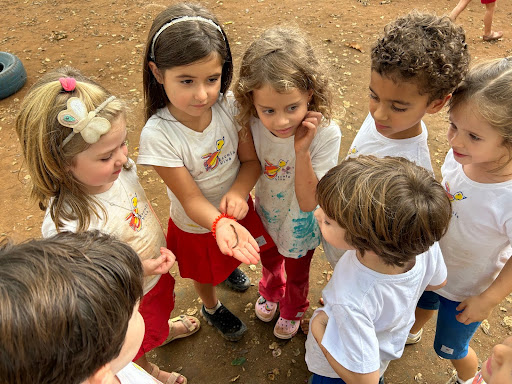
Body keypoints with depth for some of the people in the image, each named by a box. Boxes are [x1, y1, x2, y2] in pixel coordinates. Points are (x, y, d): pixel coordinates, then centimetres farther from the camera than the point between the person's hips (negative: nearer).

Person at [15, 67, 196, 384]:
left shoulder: (120, 167, -23)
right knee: (136, 350, 29)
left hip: (156, 273, 6)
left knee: (162, 308, 39)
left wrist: (163, 249, -2)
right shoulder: (66, 226, -43)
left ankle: (164, 330, 74)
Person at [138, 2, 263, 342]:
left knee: (236, 255, 35)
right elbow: (192, 199, -30)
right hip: (198, 225, -3)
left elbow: (251, 160, -13)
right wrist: (221, 224, -48)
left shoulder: (230, 106, -25)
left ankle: (230, 268, 74)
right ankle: (212, 307, 63)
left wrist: (238, 192, -33)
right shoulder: (158, 135, -34)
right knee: (205, 273, 28)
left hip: (236, 209, 3)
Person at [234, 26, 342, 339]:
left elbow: (308, 203, -34)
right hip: (267, 217, 2)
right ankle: (271, 292, 68)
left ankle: (293, 310, 62)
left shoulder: (325, 134, -37)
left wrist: (301, 152, -45)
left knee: (297, 274, 28)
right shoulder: (252, 125, -28)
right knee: (269, 261, 34)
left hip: (301, 225, -2)